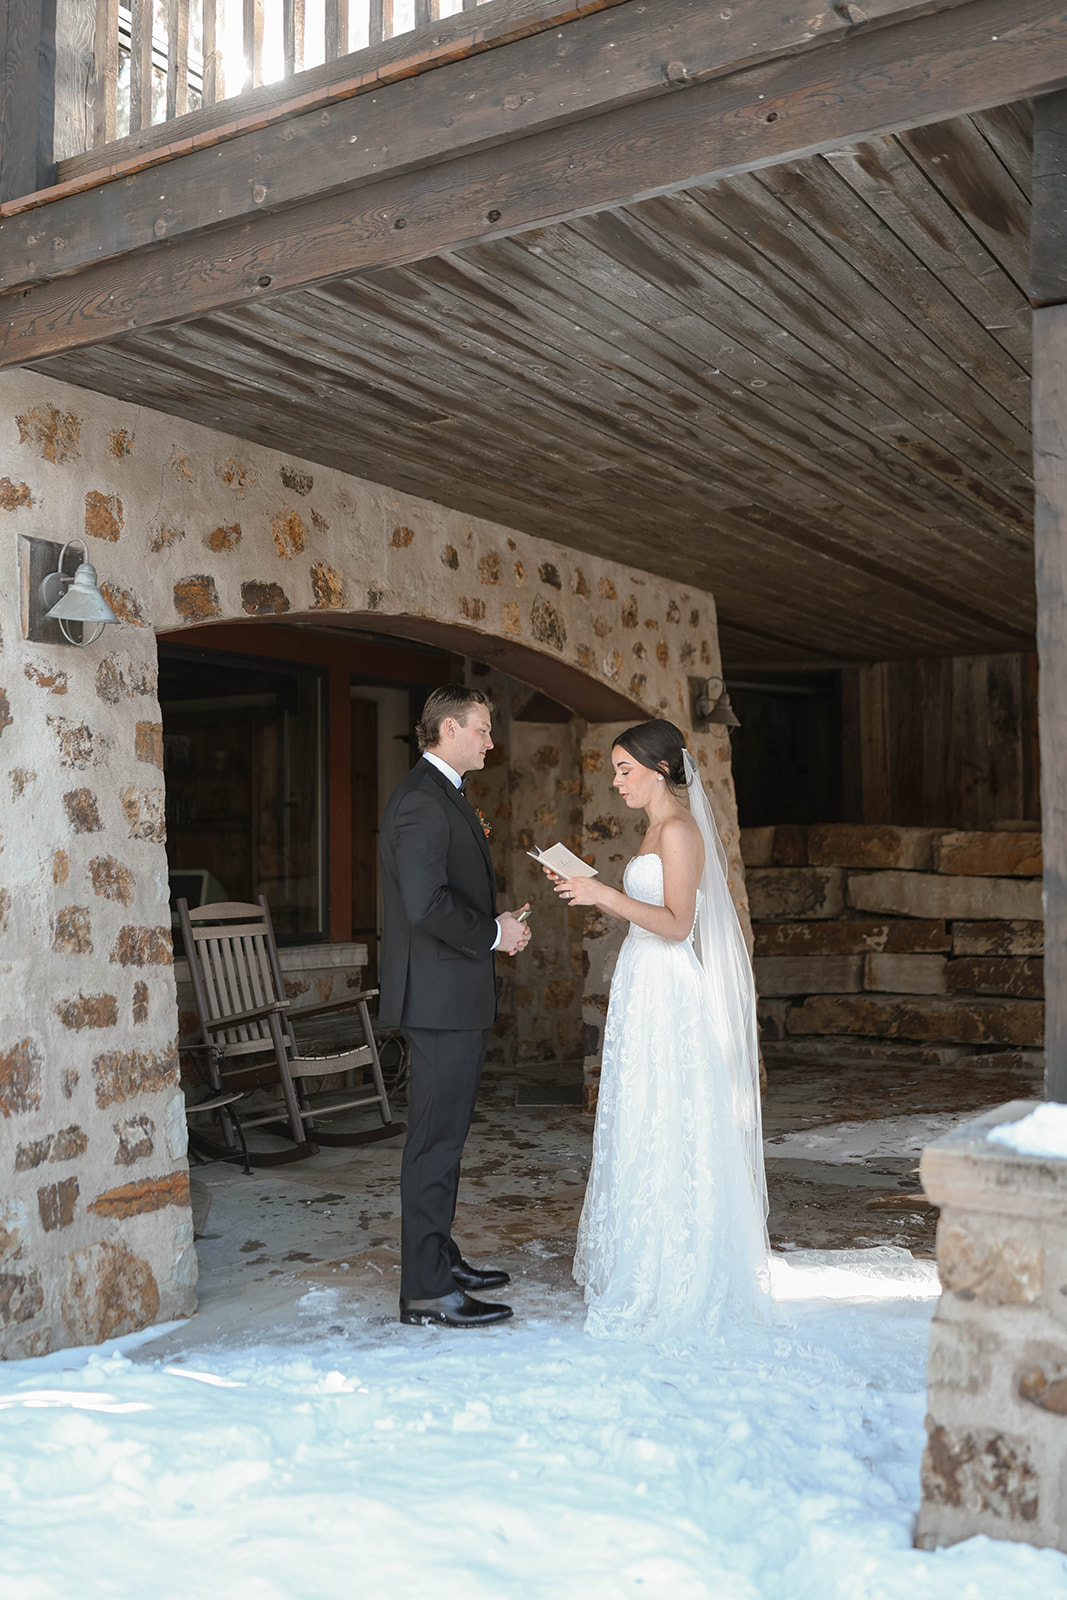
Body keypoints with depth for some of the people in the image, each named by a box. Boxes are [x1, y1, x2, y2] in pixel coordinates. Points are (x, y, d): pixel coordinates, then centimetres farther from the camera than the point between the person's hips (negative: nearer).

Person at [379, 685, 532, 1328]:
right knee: (436, 1141, -4)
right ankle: (428, 1291, 3)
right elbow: (426, 903, -26)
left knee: (445, 1135, 18)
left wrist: (499, 924, 9)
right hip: (441, 996, -11)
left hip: (458, 998, 11)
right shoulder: (421, 800, -17)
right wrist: (494, 933, -14)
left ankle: (439, 1257, 30)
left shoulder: (447, 795, 17)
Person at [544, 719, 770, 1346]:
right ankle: (648, 1265, 24)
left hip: (668, 994, -10)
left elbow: (677, 923, -20)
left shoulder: (679, 830, -14)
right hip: (646, 989, 10)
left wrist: (608, 895, -23)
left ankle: (672, 1282, 8)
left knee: (664, 1130, -3)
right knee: (644, 1127, 13)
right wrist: (593, 891, 12)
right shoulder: (661, 828, 16)